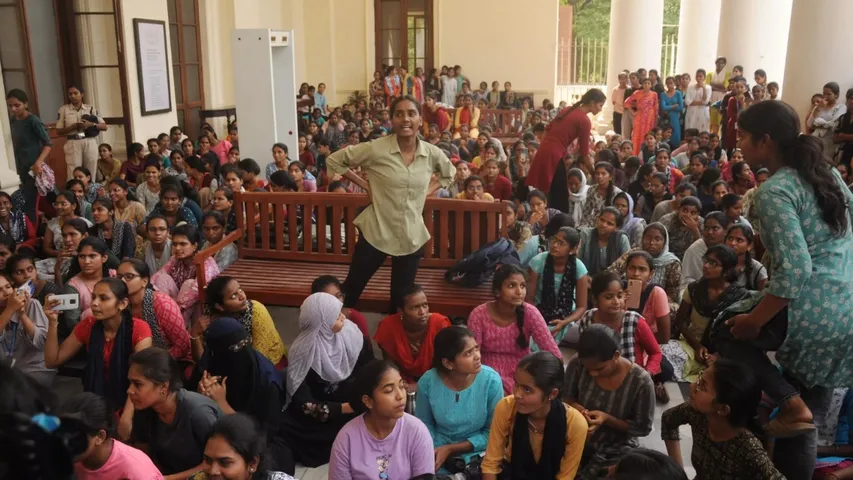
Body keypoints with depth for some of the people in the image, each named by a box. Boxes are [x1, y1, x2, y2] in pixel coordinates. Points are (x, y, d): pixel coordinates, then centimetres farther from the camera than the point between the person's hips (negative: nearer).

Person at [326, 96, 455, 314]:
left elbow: (449, 173, 19)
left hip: (412, 237, 3)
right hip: (376, 233, -3)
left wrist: (428, 190, 3)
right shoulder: (375, 149, -13)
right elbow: (333, 160, -4)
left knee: (402, 299, 15)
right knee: (351, 290, 10)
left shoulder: (432, 153, -3)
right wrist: (364, 184, -7)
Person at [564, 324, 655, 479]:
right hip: (578, 441, 3)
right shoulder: (577, 364, -17)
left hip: (616, 450, -2)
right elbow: (566, 396, 1)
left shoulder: (640, 381, -23)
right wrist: (576, 407, -21)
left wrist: (607, 419, -25)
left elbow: (643, 428, -11)